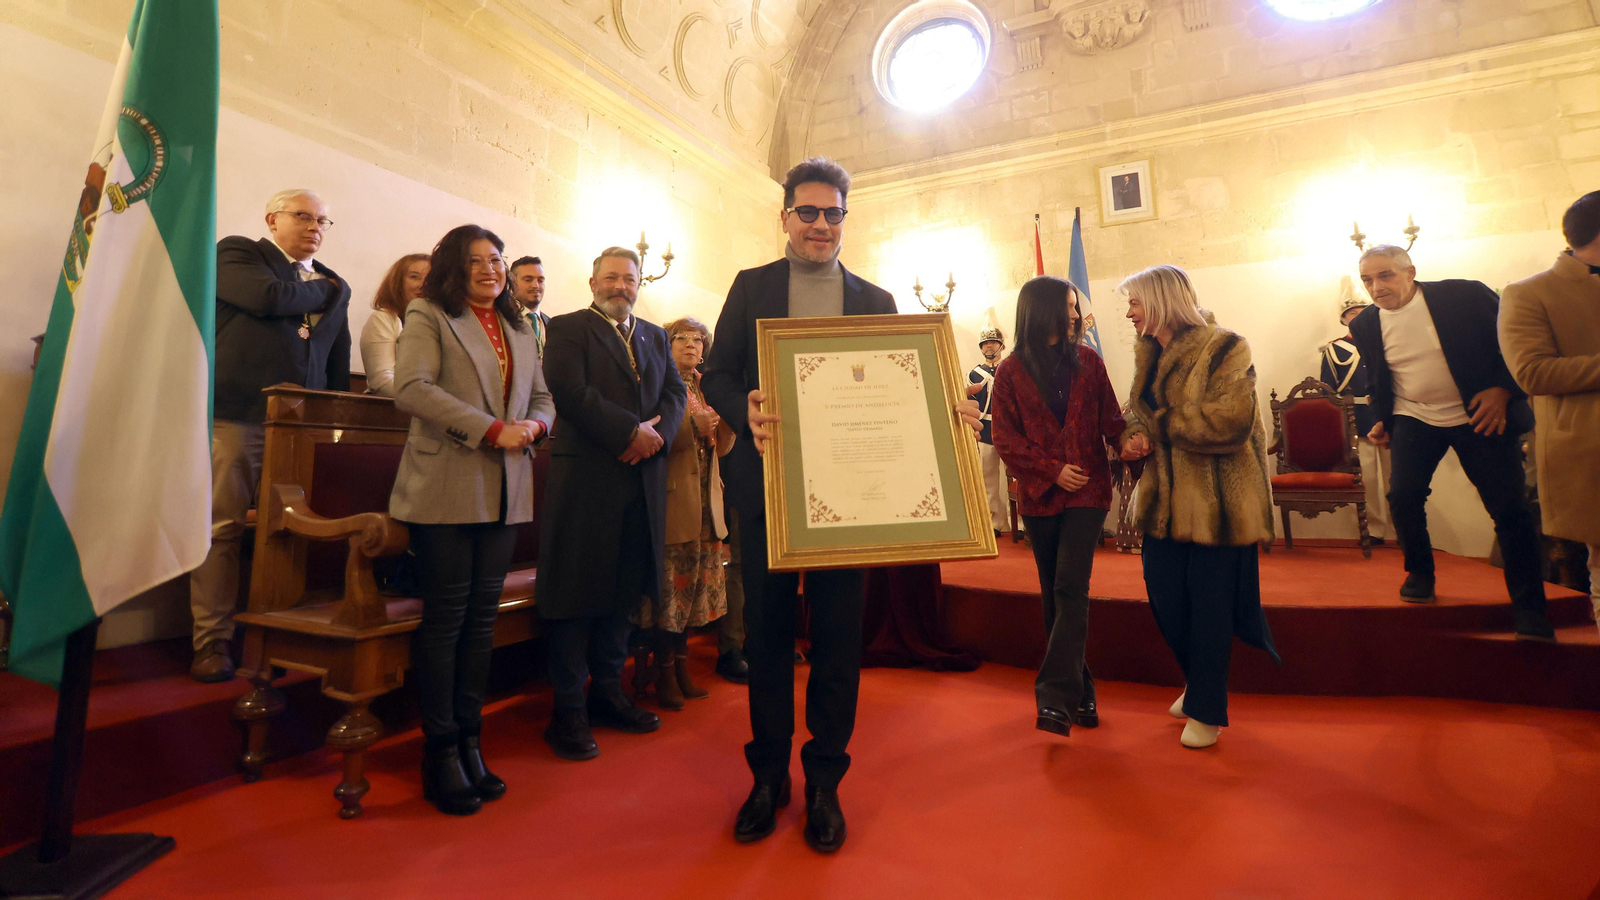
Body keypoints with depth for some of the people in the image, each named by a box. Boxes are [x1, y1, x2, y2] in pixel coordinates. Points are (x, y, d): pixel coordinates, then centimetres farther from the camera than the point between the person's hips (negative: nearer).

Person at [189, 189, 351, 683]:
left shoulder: (335, 287, 20)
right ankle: (212, 641, 7)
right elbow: (268, 297, -13)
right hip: (235, 415, -3)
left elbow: (339, 365, 20)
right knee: (223, 528, -2)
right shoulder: (236, 252, 9)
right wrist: (323, 290, 5)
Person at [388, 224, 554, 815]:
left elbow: (543, 397, 20)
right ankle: (440, 752, 14)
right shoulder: (428, 317, 2)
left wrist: (534, 425, -4)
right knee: (445, 618, 1)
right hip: (446, 490, -5)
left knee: (481, 619, 9)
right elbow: (412, 389, -12)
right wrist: (492, 430, -18)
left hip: (505, 493, 5)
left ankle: (469, 742, 20)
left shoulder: (519, 331, 20)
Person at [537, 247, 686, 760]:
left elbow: (675, 393, 11)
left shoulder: (655, 337, 21)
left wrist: (657, 434, -9)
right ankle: (569, 711, 12)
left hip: (642, 483, 6)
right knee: (577, 594, 1)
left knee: (624, 593, 12)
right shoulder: (568, 329, 3)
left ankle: (608, 694, 26)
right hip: (586, 481, -5)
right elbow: (571, 392, -12)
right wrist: (631, 432, -16)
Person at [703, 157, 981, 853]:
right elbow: (716, 374, 1)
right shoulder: (752, 287, 9)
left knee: (837, 635, 7)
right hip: (766, 484, 0)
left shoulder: (876, 301, 13)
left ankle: (824, 780, 26)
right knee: (767, 630, 9)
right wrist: (746, 408, -20)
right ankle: (768, 774, 29)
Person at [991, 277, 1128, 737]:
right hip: (1039, 494, 1)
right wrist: (1053, 470, -12)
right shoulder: (1011, 371, 2)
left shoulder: (1088, 361, 7)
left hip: (1087, 491, 0)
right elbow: (1005, 440, -2)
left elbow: (1110, 419, 5)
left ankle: (1056, 697, -11)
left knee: (1070, 589, -12)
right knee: (1054, 595, 9)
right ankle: (1079, 691, 23)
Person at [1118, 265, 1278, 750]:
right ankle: (1198, 684, 37)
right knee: (1164, 596, 11)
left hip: (1216, 498, -7)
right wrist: (1136, 436, -8)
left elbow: (1229, 421, -22)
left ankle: (1207, 710, 20)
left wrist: (1160, 425, -13)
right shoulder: (1149, 354, 11)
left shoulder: (1223, 348, -11)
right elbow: (1137, 409, 14)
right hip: (1166, 497, 7)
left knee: (1210, 605, 3)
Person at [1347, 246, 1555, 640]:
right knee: (1403, 495, -15)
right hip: (1413, 419, 2)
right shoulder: (1366, 325, 0)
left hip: (1480, 415, -2)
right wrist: (1382, 421, 9)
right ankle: (1419, 574, 10)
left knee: (1510, 508, -2)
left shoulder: (1464, 295, -10)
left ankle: (1529, 608, 11)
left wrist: (1502, 390, -12)